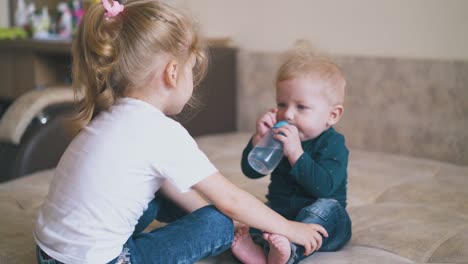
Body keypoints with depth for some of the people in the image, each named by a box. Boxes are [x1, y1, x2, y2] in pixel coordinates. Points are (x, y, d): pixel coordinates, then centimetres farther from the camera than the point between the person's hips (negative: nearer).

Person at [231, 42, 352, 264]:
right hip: (279, 215, 4)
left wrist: (295, 152, -33)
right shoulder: (277, 137, 6)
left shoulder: (332, 144, -11)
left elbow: (323, 186, -26)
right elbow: (250, 171, 3)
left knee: (327, 206, -33)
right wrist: (259, 138, -12)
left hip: (323, 223, -4)